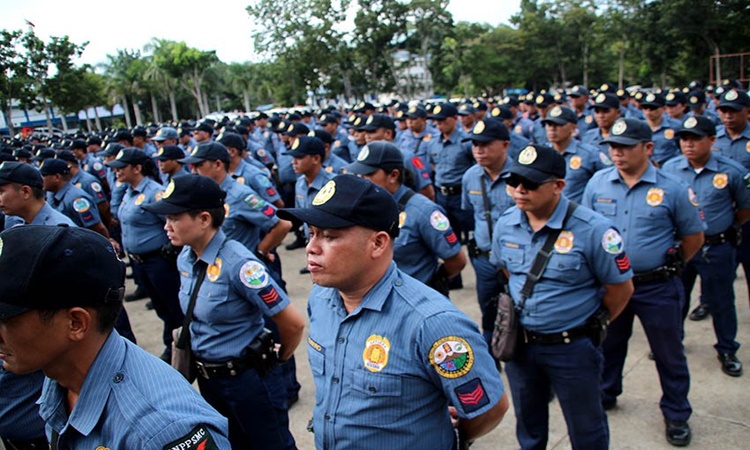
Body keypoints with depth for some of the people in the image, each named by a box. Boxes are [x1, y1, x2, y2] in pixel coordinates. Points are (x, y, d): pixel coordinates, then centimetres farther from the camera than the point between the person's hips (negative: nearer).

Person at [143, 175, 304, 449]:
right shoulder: (185, 259, -2)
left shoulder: (237, 263, -26)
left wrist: (279, 357, -6)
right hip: (207, 378, 7)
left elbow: (293, 323, -23)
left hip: (250, 378, -7)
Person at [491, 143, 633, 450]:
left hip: (572, 348, -4)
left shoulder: (592, 229, -22)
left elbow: (621, 289, -12)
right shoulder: (505, 224, -6)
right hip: (519, 343, 4)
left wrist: (589, 324, 1)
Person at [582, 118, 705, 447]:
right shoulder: (598, 182, -3)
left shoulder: (672, 188, -10)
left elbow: (693, 237, 1)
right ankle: (604, 396, 42)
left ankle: (677, 415, 31)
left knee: (669, 354, 11)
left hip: (657, 288, -2)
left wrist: (668, 266, 6)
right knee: (608, 345, 20)